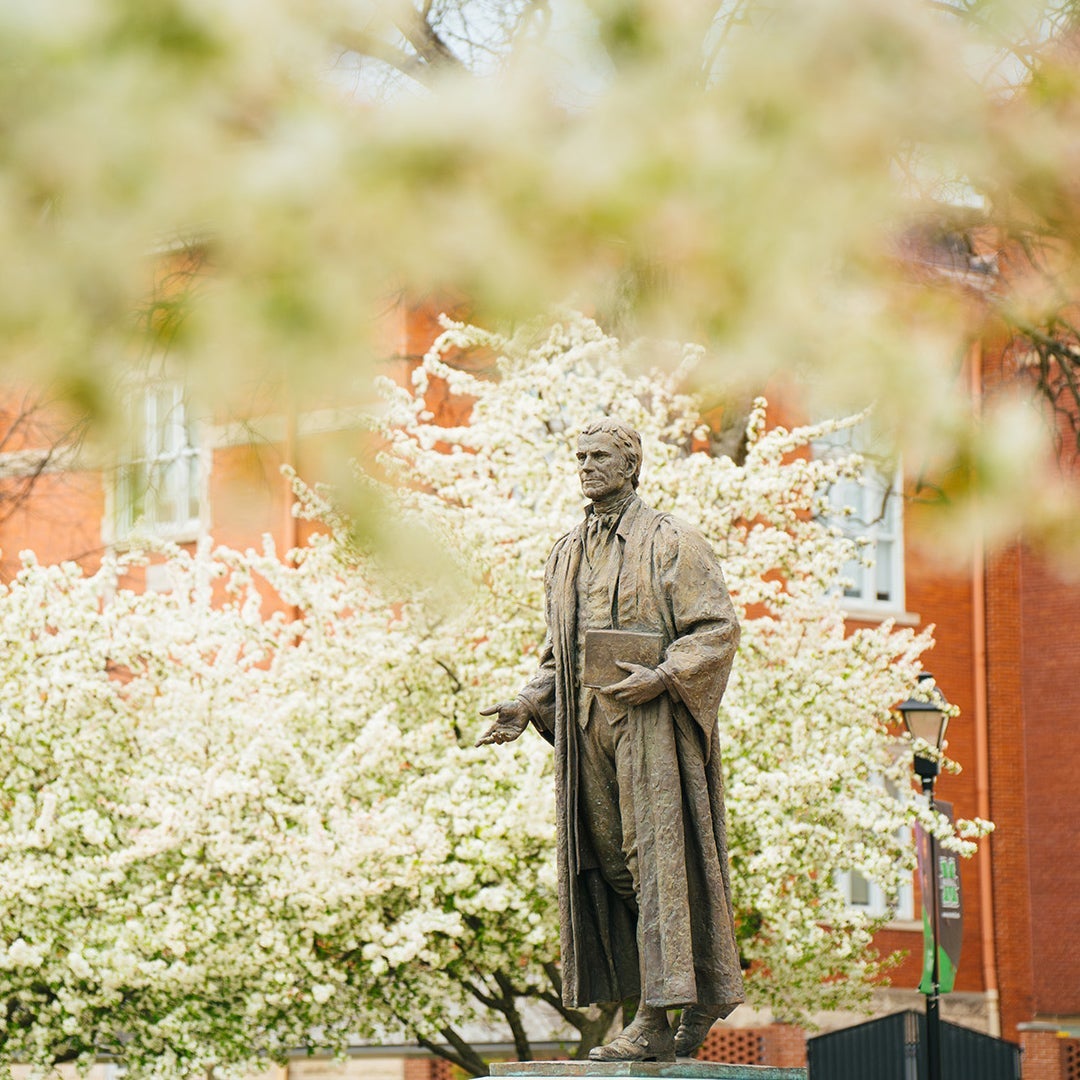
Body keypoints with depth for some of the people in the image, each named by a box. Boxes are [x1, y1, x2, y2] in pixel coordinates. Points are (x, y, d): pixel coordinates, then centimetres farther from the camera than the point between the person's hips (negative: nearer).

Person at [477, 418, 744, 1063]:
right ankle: (705, 989, 14)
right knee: (609, 859, 4)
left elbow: (719, 628, -8)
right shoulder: (567, 555, 17)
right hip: (588, 721, 7)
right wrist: (526, 708, 6)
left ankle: (656, 1020, -12)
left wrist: (660, 677, -21)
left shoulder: (672, 543, -2)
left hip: (652, 720, -7)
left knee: (656, 858, -9)